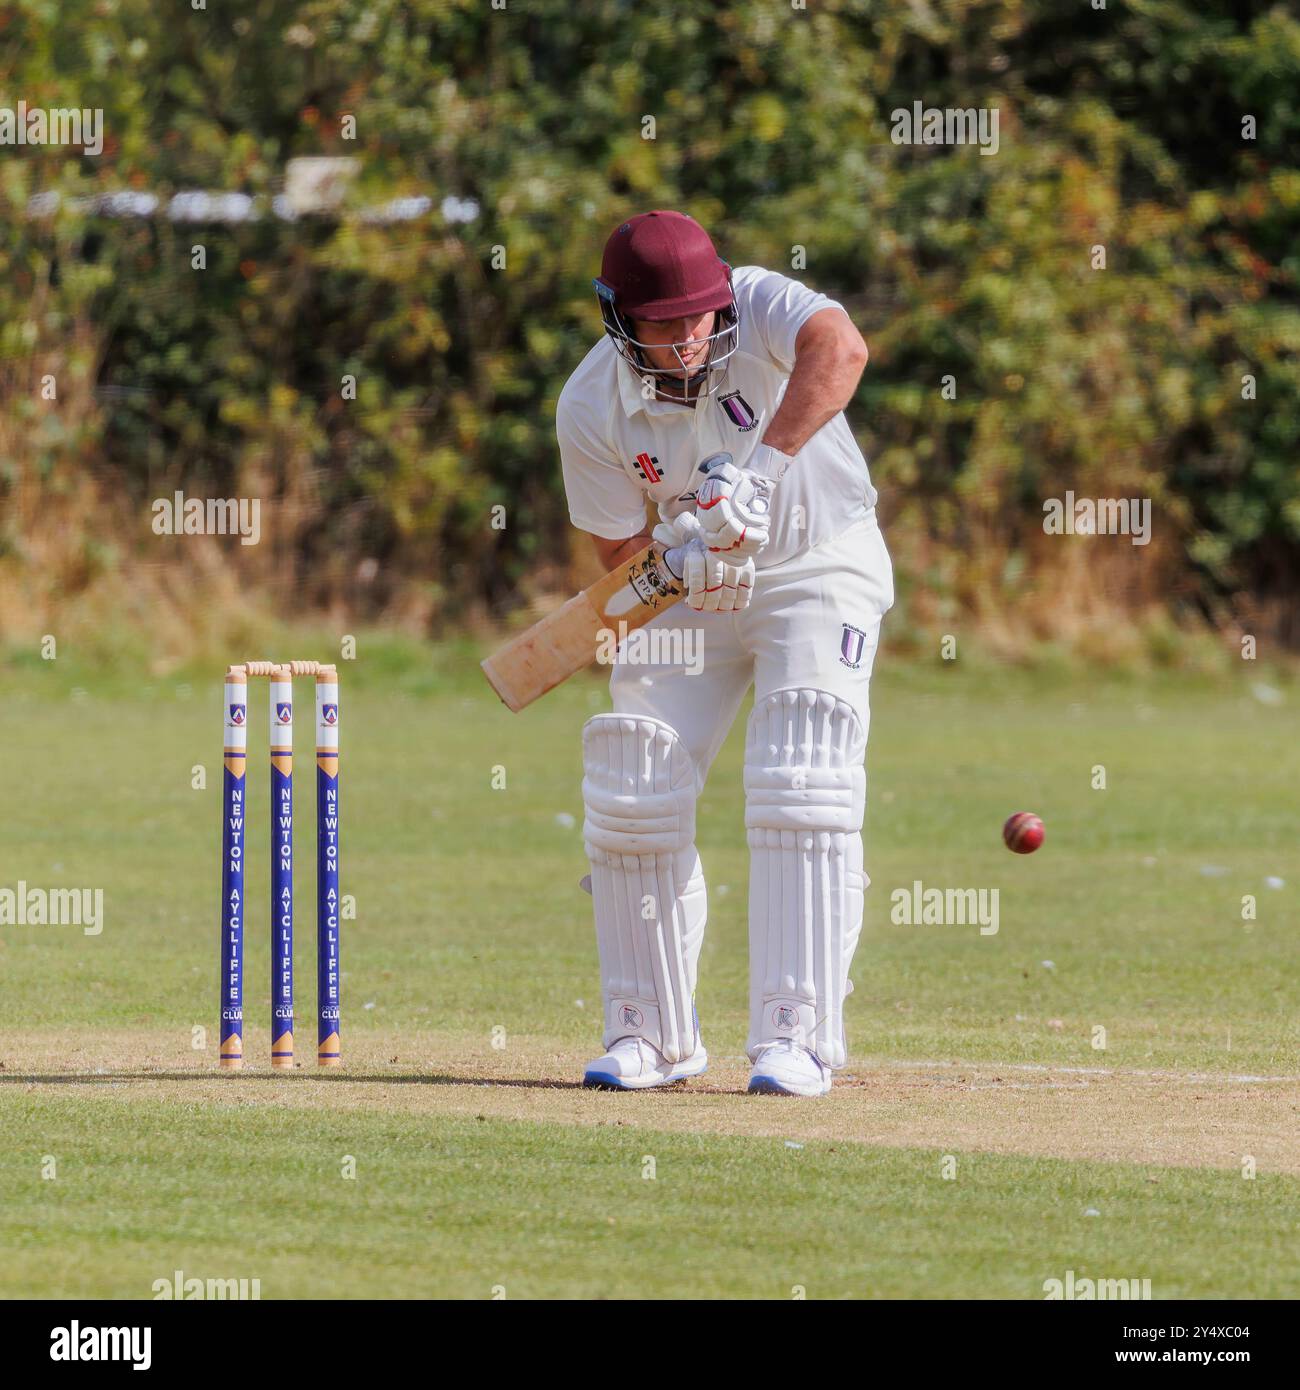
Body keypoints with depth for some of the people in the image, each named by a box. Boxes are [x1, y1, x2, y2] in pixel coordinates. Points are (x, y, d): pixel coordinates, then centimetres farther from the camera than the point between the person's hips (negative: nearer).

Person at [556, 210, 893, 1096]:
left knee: (801, 791, -17)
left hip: (817, 567, -3)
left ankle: (796, 1035, -13)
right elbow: (622, 550, -9)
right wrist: (682, 556, -32)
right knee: (631, 796, -4)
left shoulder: (757, 308, -23)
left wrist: (761, 467, -55)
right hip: (689, 589, 3)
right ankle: (654, 1034, 11)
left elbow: (839, 348, -45)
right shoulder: (591, 411, -15)